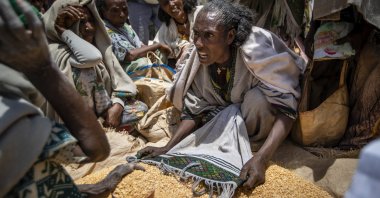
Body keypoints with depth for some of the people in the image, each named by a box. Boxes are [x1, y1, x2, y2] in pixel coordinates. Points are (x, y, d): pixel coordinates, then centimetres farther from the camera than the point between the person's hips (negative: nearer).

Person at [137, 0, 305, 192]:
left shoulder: (255, 50, -33)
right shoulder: (197, 58, -19)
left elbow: (287, 106, -34)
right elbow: (194, 111, -12)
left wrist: (260, 159, -46)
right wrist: (168, 148, -23)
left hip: (263, 112, -2)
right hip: (226, 119, 2)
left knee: (257, 97, -33)